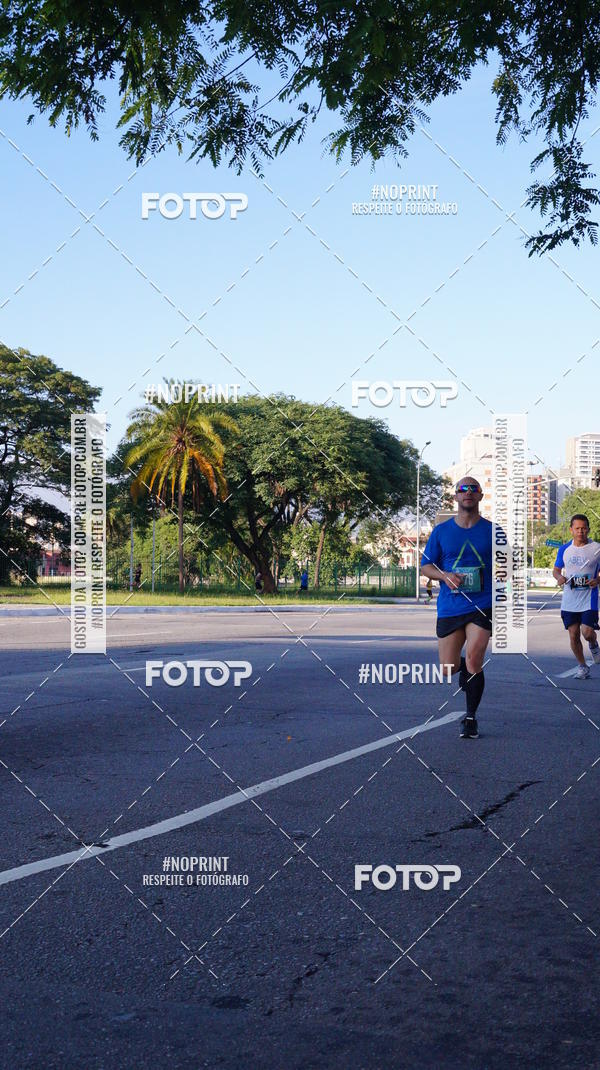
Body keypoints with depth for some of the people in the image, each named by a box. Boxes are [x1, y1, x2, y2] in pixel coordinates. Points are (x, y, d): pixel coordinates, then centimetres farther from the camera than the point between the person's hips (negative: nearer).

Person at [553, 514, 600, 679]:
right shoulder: (564, 549, 3)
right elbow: (556, 569, 14)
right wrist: (559, 577, -8)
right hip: (569, 599, 3)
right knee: (573, 635, 3)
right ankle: (582, 667, 21)